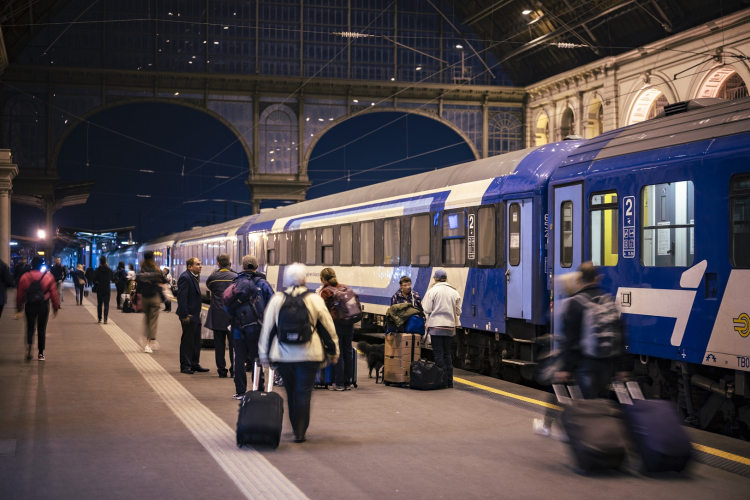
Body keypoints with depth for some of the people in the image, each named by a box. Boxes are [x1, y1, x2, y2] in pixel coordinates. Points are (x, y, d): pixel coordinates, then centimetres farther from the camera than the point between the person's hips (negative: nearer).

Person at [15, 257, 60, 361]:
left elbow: (20, 295, 1)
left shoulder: (24, 277, -1)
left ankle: (29, 344, -17)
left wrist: (19, 309, 9)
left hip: (30, 305, 0)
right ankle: (41, 353, 8)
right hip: (43, 305, 0)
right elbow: (53, 293, -2)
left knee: (30, 327, 12)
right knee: (41, 329, 9)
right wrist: (56, 308, 6)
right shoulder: (48, 277, -3)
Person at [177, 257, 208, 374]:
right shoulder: (185, 277, -17)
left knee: (196, 341, 15)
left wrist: (197, 314, 16)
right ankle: (185, 366, 5)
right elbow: (181, 297, -22)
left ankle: (195, 364, 23)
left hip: (195, 315, 10)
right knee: (187, 341, -2)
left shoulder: (195, 277, 13)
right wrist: (184, 315, -24)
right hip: (189, 316, -10)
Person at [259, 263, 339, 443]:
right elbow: (328, 328, 3)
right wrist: (334, 351, 14)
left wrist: (264, 354, 12)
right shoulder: (314, 299, -2)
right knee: (304, 393, 0)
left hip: (283, 354, 2)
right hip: (309, 354, -2)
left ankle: (296, 427, 27)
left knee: (291, 392, 16)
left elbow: (267, 328, 5)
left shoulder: (276, 300, 2)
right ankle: (300, 432, -5)